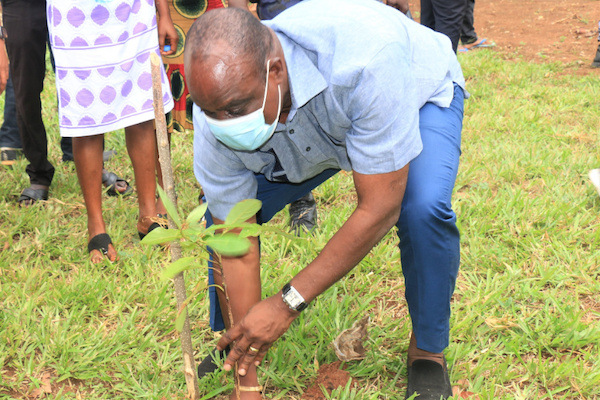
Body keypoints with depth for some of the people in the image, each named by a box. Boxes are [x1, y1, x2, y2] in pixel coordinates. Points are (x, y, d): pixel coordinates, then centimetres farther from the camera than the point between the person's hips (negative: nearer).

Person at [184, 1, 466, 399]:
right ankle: (230, 345, 18)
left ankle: (428, 351, -4)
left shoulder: (363, 58, -47)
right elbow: (236, 247, -24)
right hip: (314, 135, 4)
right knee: (221, 220, -10)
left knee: (423, 209, -33)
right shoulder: (217, 115, -31)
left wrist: (288, 303, -35)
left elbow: (379, 209, -39)